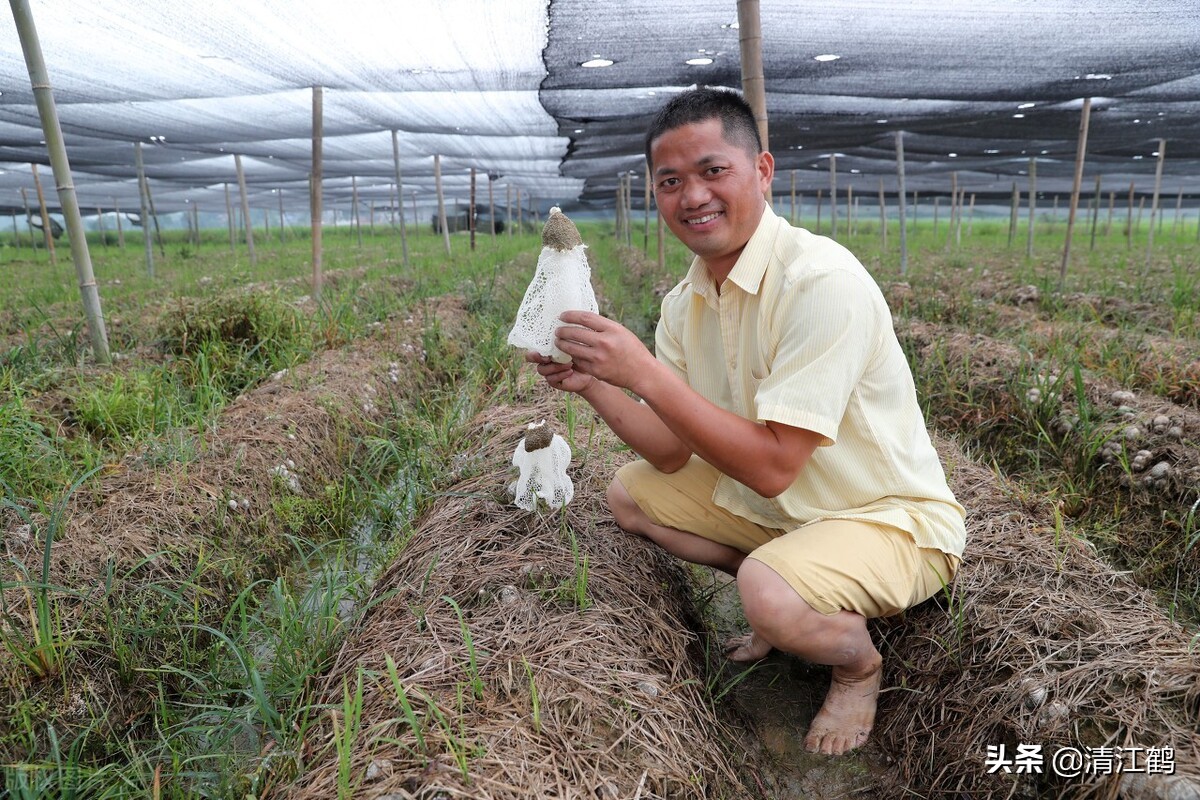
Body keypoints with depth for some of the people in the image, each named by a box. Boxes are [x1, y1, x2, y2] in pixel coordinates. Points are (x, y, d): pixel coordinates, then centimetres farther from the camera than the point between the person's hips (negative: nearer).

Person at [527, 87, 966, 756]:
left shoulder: (822, 281, -27)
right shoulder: (686, 301, -3)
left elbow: (772, 467, -31)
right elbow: (673, 455, -3)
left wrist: (643, 371, -33)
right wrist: (593, 384, -18)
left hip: (895, 519, -7)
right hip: (782, 507, 8)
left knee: (770, 591, -35)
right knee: (630, 493, 4)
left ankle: (860, 663, 3)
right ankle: (789, 599, 13)